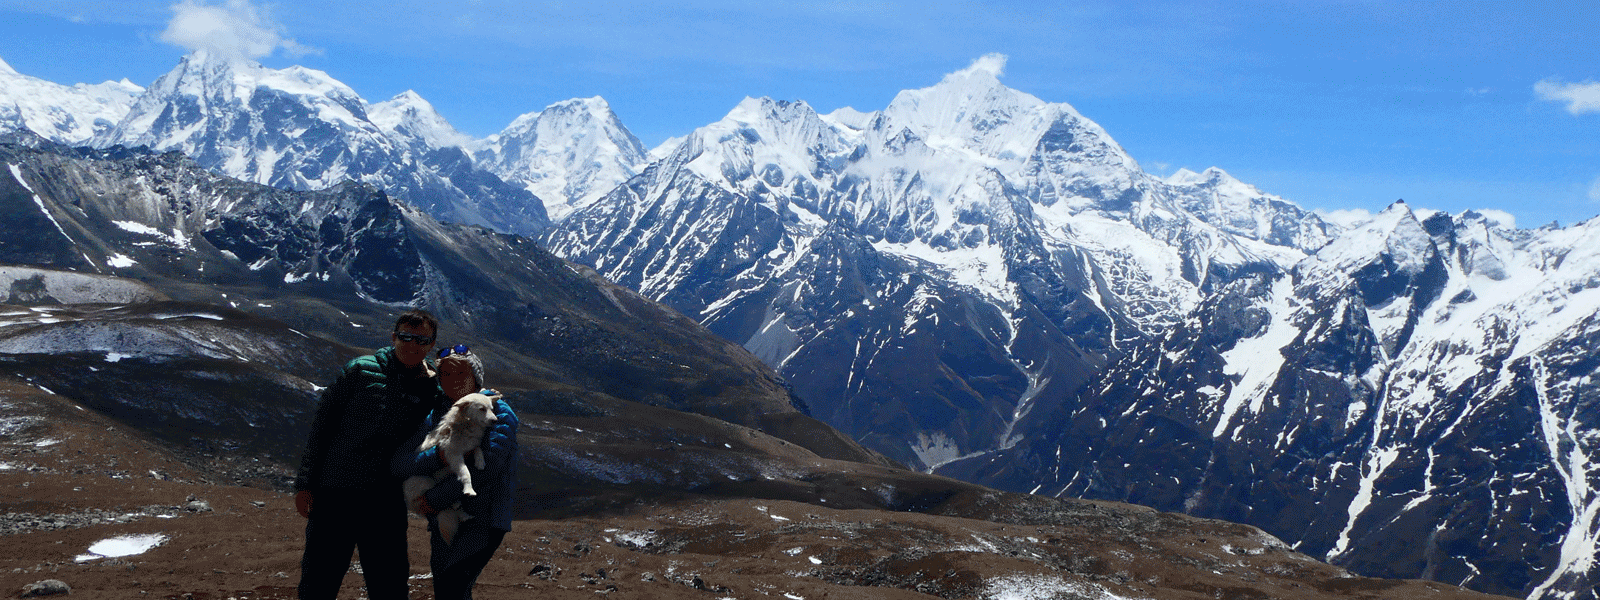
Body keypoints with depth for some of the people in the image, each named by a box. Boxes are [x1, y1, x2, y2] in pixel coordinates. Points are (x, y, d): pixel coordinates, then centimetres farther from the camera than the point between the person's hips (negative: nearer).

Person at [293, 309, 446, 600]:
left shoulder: (435, 393, 6)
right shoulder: (361, 370, 0)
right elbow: (322, 422, 2)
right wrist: (304, 483, -2)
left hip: (387, 504, 2)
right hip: (335, 495, -1)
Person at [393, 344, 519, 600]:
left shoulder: (499, 413, -5)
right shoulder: (434, 417, 9)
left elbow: (486, 466, -19)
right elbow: (400, 463, -3)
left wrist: (435, 498, -15)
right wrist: (439, 456, -23)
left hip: (484, 521, -6)